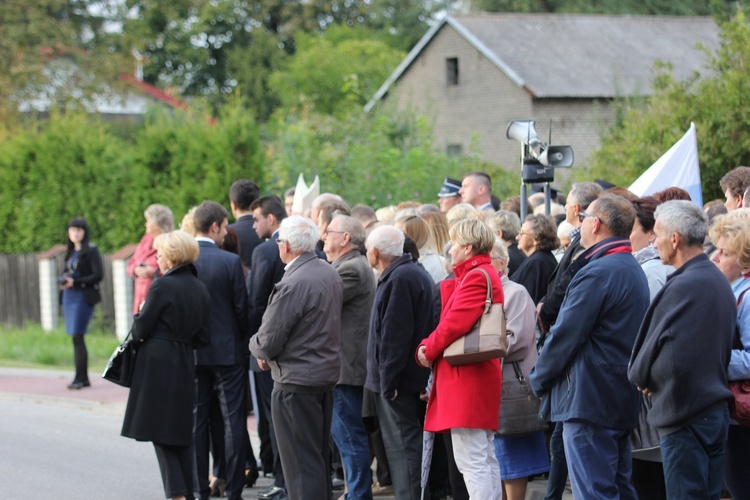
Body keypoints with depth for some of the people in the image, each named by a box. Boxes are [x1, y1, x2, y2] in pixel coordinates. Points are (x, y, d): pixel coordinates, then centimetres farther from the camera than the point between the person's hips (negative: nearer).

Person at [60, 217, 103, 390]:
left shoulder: (91, 250, -5)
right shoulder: (71, 251, 16)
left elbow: (98, 275, -11)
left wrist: (74, 282, -15)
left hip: (83, 297, -7)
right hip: (69, 297, 7)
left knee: (77, 337, -11)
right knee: (75, 338, 4)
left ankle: (80, 378, -8)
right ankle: (84, 378, 8)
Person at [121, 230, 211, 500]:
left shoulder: (163, 286, -13)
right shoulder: (200, 289, 8)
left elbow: (140, 330, -9)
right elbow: (203, 338, 11)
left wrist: (138, 316, 10)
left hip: (157, 366, -7)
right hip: (185, 366, 7)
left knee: (159, 432, -3)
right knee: (182, 433, 13)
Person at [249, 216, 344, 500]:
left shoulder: (292, 285, -22)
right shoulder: (331, 275, 6)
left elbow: (268, 343, -20)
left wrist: (257, 347, 4)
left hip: (296, 381, -9)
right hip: (328, 373, 9)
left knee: (301, 464, -3)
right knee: (320, 458, 18)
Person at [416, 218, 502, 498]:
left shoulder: (476, 277, -13)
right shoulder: (486, 274, 19)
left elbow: (457, 322, -21)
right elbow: (454, 315, 17)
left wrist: (429, 349, -6)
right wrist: (430, 347, 4)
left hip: (467, 378, -11)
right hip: (481, 375, 11)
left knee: (471, 462, -11)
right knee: (486, 458, 13)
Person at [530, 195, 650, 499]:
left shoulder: (597, 273, -17)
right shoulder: (634, 271, 15)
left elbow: (565, 335, -17)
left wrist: (538, 380, -1)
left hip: (589, 402, -10)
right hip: (623, 402, 10)